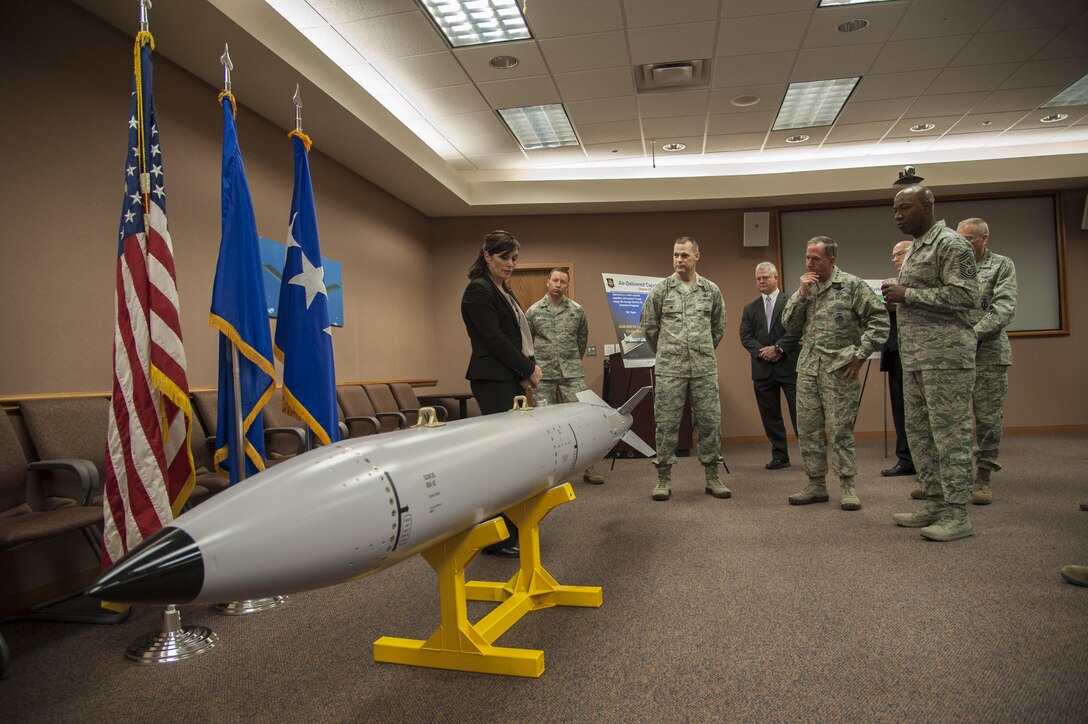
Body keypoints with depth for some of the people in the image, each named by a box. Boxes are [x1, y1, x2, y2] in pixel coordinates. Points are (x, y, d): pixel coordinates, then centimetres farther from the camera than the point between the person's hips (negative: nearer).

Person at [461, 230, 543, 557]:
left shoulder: (504, 291, 19)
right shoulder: (478, 291, -9)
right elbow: (494, 339, -16)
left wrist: (526, 369, 5)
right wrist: (528, 369, -8)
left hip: (510, 379, 9)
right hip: (493, 381, -9)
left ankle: (510, 527, 18)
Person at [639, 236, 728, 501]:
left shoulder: (711, 290, 6)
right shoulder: (660, 290, 0)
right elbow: (649, 327, 9)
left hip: (704, 368, 2)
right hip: (670, 369, -2)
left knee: (710, 421, 5)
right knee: (667, 423, 1)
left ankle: (712, 477, 17)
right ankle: (664, 478, 11)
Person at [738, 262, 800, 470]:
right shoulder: (750, 309, 15)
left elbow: (796, 329, -7)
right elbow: (745, 336, 5)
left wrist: (777, 348, -15)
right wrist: (761, 351, -11)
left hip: (789, 366, -4)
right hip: (762, 369, 4)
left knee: (799, 412, -3)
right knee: (770, 416, 7)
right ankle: (779, 456, 15)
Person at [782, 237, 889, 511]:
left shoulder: (851, 285, -3)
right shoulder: (805, 288, 13)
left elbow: (879, 319, -6)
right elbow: (789, 325, 8)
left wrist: (860, 354, -9)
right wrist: (802, 294, -3)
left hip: (839, 369, -6)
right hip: (808, 369, 6)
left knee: (840, 430, -3)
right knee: (808, 429, 7)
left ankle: (848, 487, 9)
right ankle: (816, 485, 17)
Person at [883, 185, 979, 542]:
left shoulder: (950, 243, -8)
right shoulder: (914, 249, 19)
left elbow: (966, 296, -18)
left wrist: (908, 294, -16)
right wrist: (896, 291, 8)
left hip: (946, 355, -9)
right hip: (914, 358, 9)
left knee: (950, 432, -5)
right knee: (918, 431, 11)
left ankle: (957, 514, 2)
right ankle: (936, 505, 21)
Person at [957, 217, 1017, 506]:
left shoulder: (1002, 266, 6)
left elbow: (1005, 308, -6)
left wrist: (974, 333, -17)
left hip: (989, 353, -2)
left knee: (988, 417, 1)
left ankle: (983, 479, 11)